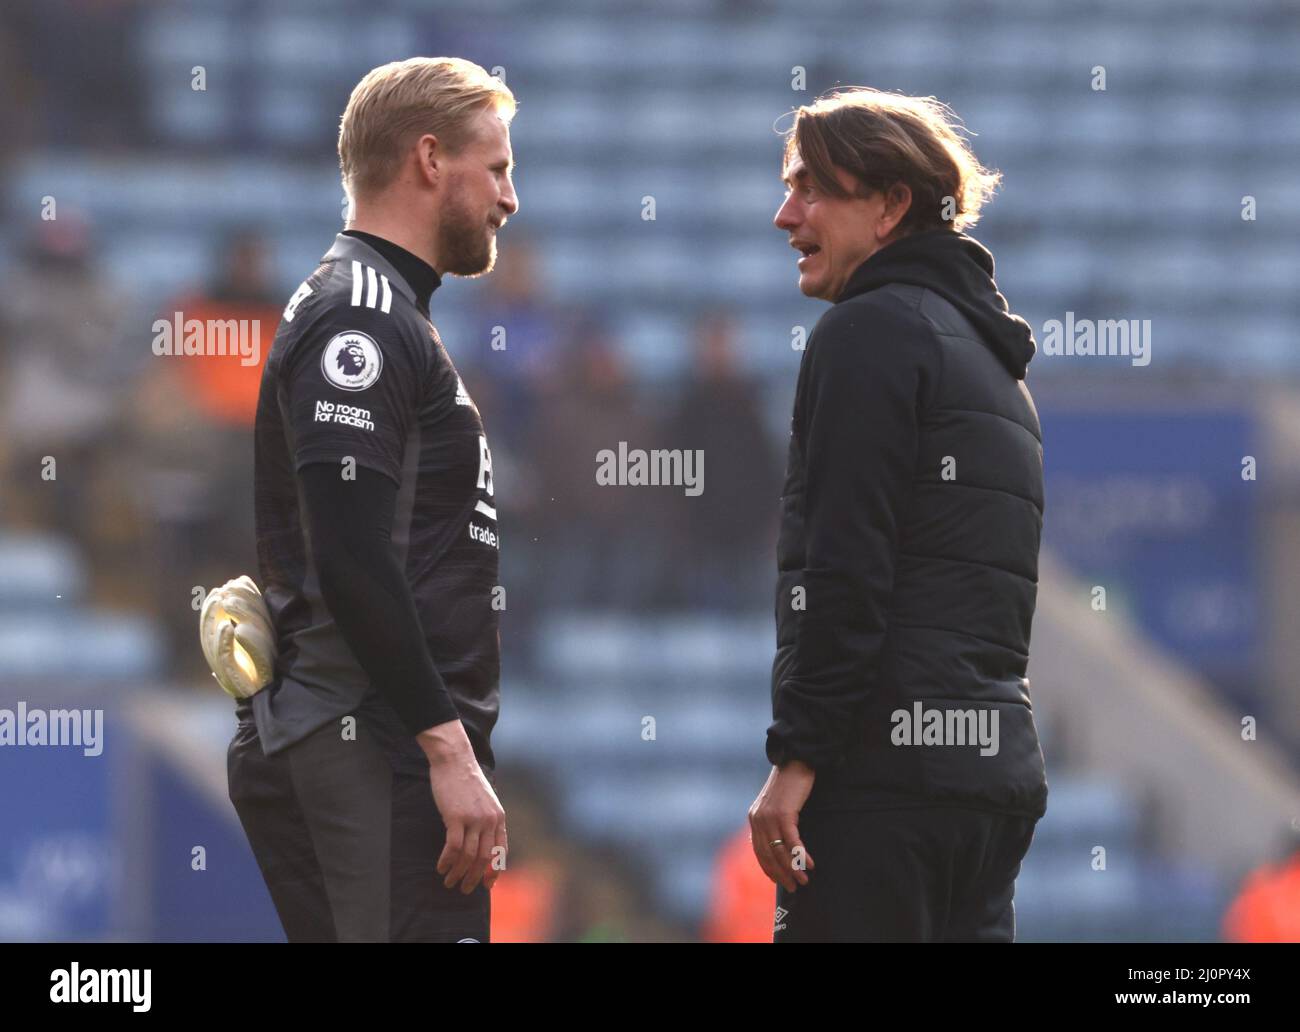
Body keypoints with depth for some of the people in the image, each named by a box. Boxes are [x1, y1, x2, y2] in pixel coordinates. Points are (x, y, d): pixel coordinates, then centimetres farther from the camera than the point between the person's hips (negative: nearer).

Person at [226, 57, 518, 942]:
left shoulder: (379, 315, 22)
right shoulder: (359, 320, -10)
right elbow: (351, 562, -20)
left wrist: (454, 746, 23)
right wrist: (450, 754, -21)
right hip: (377, 751, -10)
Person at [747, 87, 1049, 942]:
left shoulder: (871, 333, -5)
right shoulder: (993, 355, 24)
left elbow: (846, 570, -15)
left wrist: (798, 756, -16)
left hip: (886, 766, -9)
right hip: (997, 766, 9)